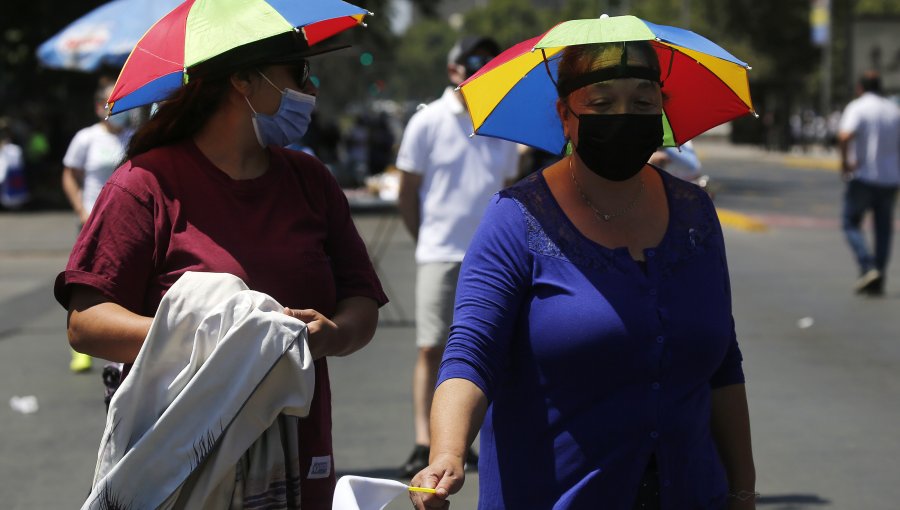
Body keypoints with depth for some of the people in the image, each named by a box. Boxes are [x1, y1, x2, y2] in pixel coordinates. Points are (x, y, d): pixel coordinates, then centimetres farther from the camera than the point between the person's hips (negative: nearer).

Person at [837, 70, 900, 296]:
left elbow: (845, 136, -24)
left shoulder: (857, 108, -6)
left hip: (862, 176, -4)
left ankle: (867, 267, -14)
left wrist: (845, 161, -12)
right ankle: (878, 282, 9)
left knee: (852, 223, 7)